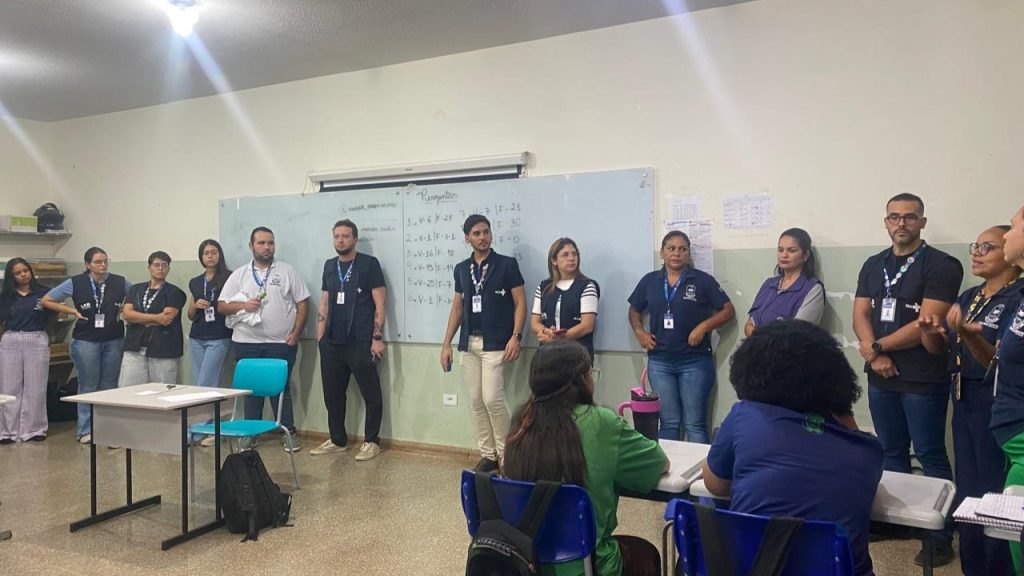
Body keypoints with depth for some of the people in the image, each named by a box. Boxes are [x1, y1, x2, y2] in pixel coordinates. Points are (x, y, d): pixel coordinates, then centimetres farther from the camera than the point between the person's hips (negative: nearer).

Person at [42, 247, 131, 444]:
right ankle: (86, 430, 14)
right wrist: (73, 311, -4)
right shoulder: (75, 283, -4)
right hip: (86, 340, -1)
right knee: (88, 386, 4)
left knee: (110, 385, 7)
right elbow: (46, 301, 3)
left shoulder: (120, 282, -1)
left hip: (114, 340, 1)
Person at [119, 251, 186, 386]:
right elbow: (127, 314, 0)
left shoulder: (174, 292, 3)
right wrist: (156, 317, -12)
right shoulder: (136, 289, 15)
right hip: (135, 349, 3)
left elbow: (167, 318, -10)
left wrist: (138, 319, -2)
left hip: (164, 351, -3)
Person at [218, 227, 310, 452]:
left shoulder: (287, 271, 3)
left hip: (281, 343, -2)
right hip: (246, 343, 2)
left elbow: (303, 303, 2)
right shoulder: (238, 275, 7)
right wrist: (244, 305, -14)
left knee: (281, 388, 4)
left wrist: (295, 332, -7)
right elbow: (221, 306, 5)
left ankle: (289, 432, 14)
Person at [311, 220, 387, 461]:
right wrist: (320, 338, 11)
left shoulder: (369, 264, -2)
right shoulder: (329, 266, 14)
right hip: (332, 343, 6)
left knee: (371, 394, 1)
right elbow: (324, 303, 17)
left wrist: (377, 337, -12)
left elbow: (380, 303, -5)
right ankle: (338, 440, 25)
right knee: (332, 394, 11)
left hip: (361, 342, -5)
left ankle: (371, 441, 13)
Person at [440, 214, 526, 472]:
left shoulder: (507, 265, -3)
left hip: (495, 344, -5)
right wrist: (446, 343, 9)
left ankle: (506, 454, 6)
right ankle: (487, 454, 18)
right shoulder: (461, 268, 11)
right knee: (476, 402, 7)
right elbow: (457, 307, 15)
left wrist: (515, 337, -16)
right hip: (469, 344, 5)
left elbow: (520, 303, -4)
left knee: (492, 399, -11)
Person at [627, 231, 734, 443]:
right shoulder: (649, 281, 7)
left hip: (694, 361, -2)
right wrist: (640, 332, 3)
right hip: (659, 361, 3)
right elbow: (634, 310, 20)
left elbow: (728, 310, 0)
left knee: (695, 424, 1)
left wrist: (704, 326, -13)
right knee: (668, 423, 9)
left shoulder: (702, 280, -2)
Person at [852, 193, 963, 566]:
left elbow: (927, 323, -15)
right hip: (881, 377, 6)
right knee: (892, 452, 16)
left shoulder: (942, 266, -8)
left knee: (930, 455, 2)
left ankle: (942, 535, 13)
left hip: (923, 380, -5)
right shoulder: (873, 265, 11)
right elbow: (860, 315, 5)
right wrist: (875, 354, -12)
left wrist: (877, 346, -7)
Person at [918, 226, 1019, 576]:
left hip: (997, 405, -7)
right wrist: (929, 330, -9)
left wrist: (967, 333, -34)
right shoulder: (969, 297, 12)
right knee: (967, 489, 14)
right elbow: (938, 348, 12)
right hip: (964, 401, 8)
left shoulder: (1018, 299, -11)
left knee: (994, 495, -1)